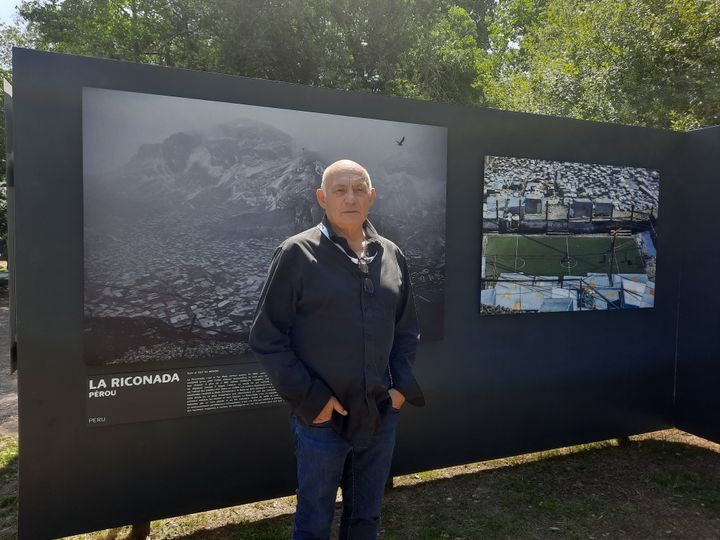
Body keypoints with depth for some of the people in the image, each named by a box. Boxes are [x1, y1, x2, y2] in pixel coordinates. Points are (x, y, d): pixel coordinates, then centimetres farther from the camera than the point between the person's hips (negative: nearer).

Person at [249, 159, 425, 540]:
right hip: (321, 419, -4)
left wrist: (403, 386, 1)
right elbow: (266, 339, -11)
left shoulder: (392, 255, 5)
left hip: (381, 415, 4)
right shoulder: (297, 253, -10)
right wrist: (311, 399, -14)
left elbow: (406, 329, 13)